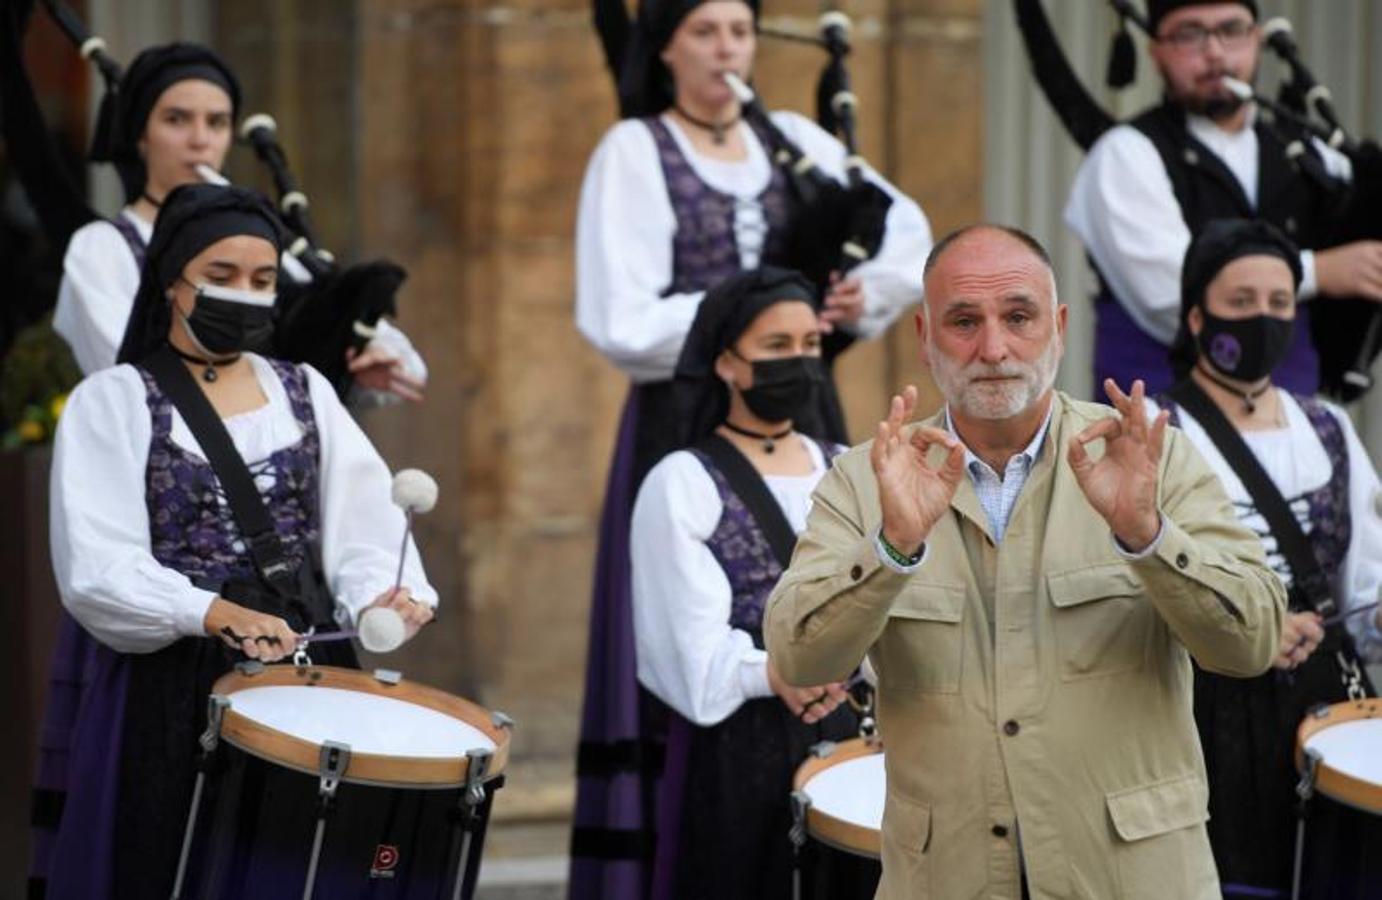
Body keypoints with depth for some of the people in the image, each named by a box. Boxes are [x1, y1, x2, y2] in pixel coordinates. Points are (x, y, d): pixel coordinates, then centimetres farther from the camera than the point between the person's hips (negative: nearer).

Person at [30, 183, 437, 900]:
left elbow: (361, 518, 2)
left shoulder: (305, 393, 12)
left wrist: (382, 591, -20)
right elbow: (97, 566, -14)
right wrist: (215, 614, -28)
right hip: (168, 689, -4)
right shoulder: (113, 402, -2)